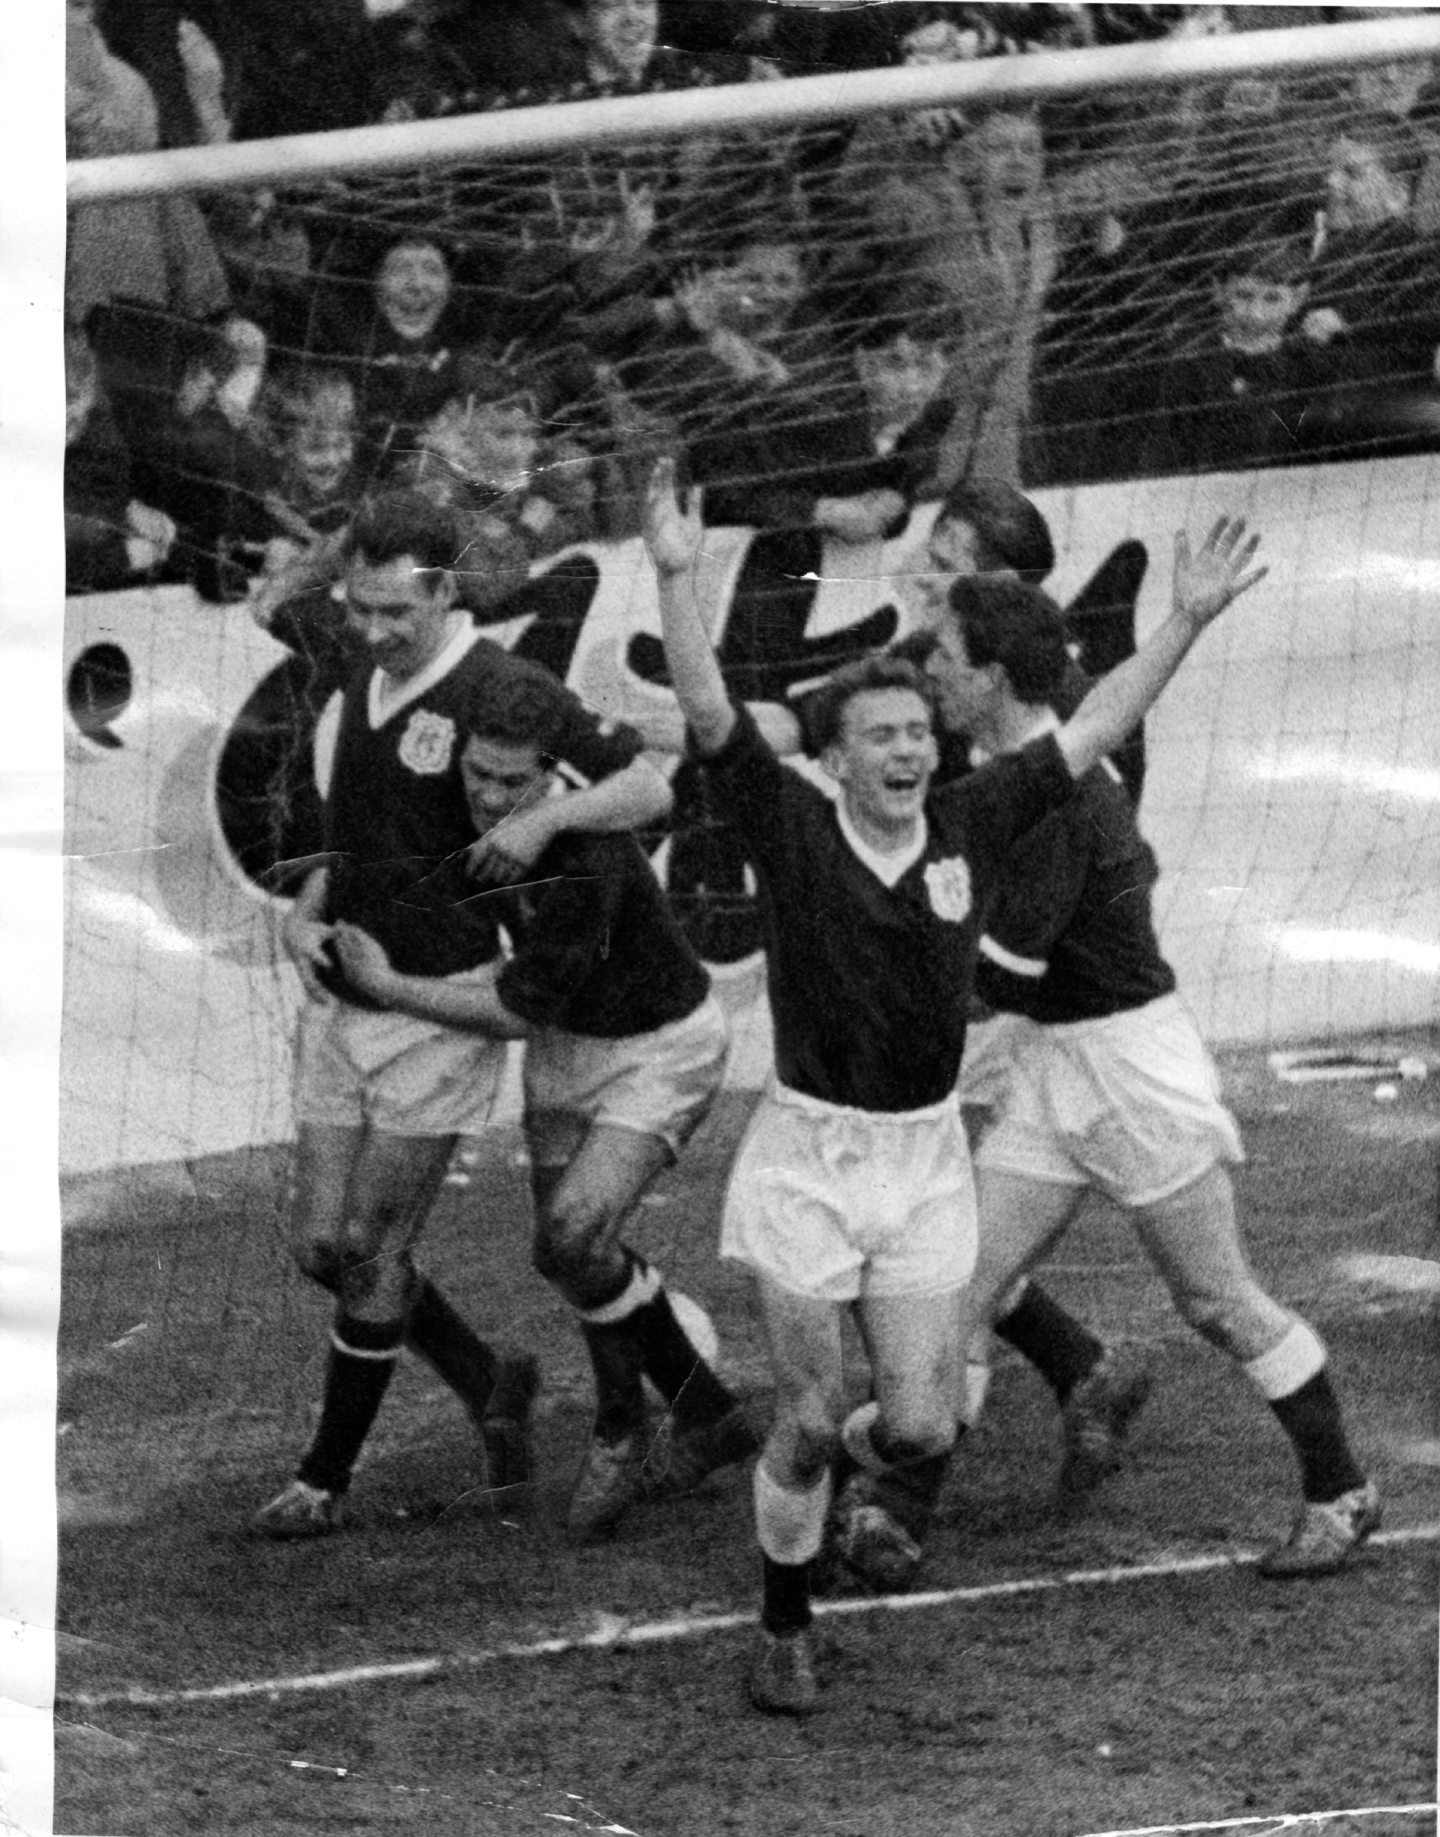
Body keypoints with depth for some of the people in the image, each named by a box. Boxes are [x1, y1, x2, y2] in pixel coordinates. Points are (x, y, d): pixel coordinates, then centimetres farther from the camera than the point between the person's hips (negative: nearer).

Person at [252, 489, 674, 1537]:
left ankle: (328, 1477, 11)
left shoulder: (500, 689, -14)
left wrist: (543, 820, -32)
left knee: (373, 1252, -4)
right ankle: (489, 1383, 27)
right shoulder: (365, 687, 9)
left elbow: (649, 788, -16)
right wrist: (305, 916, 2)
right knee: (321, 1245, 6)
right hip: (342, 998, 7)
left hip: (440, 1007, -7)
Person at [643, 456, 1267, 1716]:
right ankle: (785, 1633, 19)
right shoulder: (791, 828, -8)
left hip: (927, 1152, 2)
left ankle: (904, 1478, 35)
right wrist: (676, 576, -32)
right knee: (809, 1421, 1)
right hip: (807, 1149, -2)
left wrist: (1191, 620, -1)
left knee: (921, 1415, -3)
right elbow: (708, 711, -19)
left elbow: (1094, 728, 3)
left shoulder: (971, 828, 0)